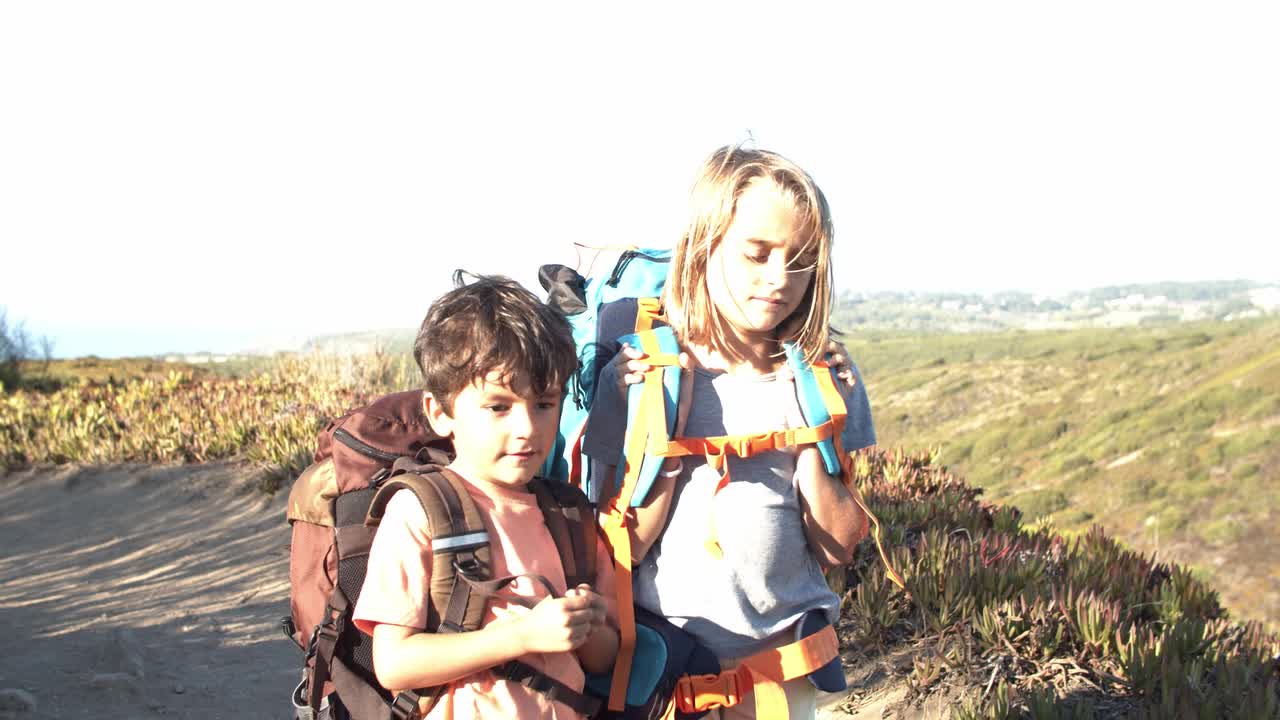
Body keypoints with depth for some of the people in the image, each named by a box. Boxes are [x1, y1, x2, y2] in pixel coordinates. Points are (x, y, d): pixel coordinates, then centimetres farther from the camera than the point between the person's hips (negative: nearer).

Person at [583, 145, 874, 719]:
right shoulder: (638, 376, -8)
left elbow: (838, 549, -4)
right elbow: (624, 545, -11)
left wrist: (810, 436, -16)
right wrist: (666, 422, -19)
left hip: (783, 660, 1)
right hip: (662, 660, -1)